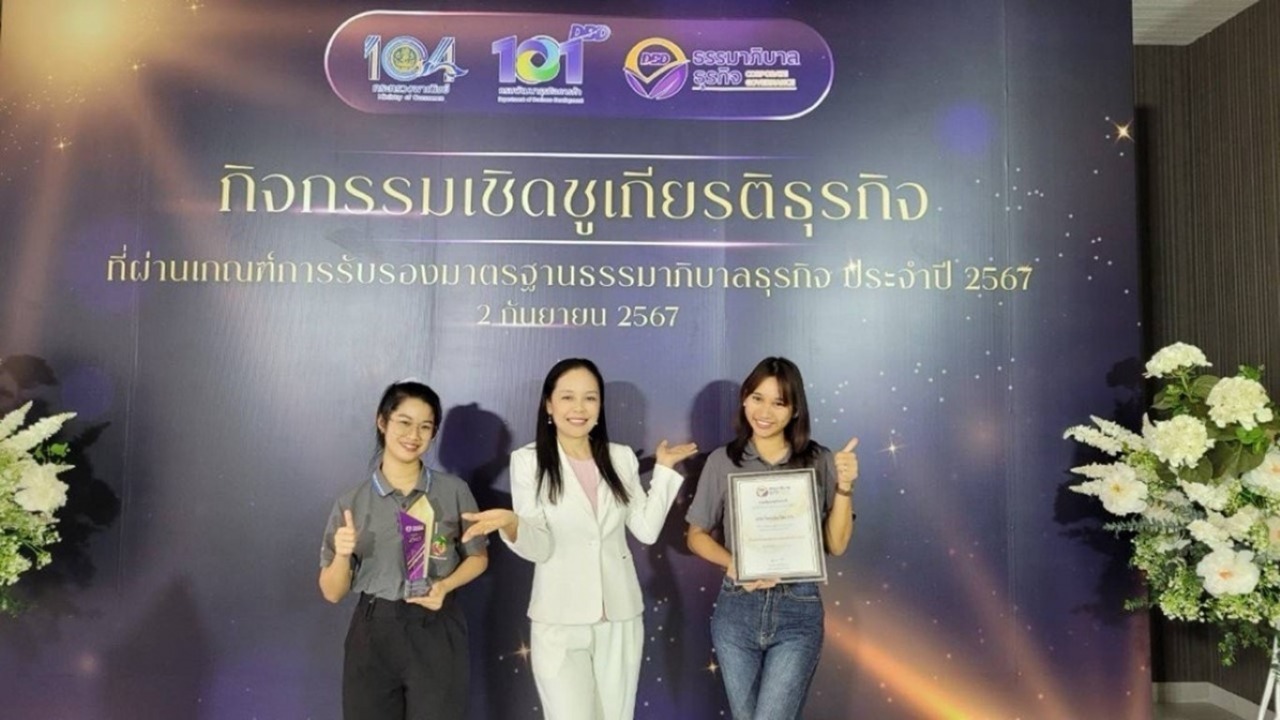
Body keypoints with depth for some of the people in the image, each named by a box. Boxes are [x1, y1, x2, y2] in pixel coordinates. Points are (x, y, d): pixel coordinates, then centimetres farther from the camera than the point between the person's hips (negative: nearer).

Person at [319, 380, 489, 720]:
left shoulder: (454, 491, -3)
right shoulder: (351, 502, -1)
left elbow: (478, 556, 9)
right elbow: (332, 592, 2)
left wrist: (445, 585, -9)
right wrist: (342, 555, -17)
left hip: (438, 634, 0)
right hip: (373, 634, 1)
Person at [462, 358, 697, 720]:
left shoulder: (622, 458, 5)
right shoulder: (528, 461, -5)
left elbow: (647, 530, 1)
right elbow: (539, 548, -9)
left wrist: (664, 469, 2)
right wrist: (512, 523, -29)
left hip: (621, 618, 4)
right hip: (560, 622, -3)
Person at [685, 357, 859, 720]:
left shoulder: (820, 462, -2)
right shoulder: (722, 461, -1)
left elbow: (836, 544, -1)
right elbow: (697, 536, 5)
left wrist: (844, 487, -14)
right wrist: (734, 564, -13)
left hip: (798, 612, -1)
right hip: (736, 609, 2)